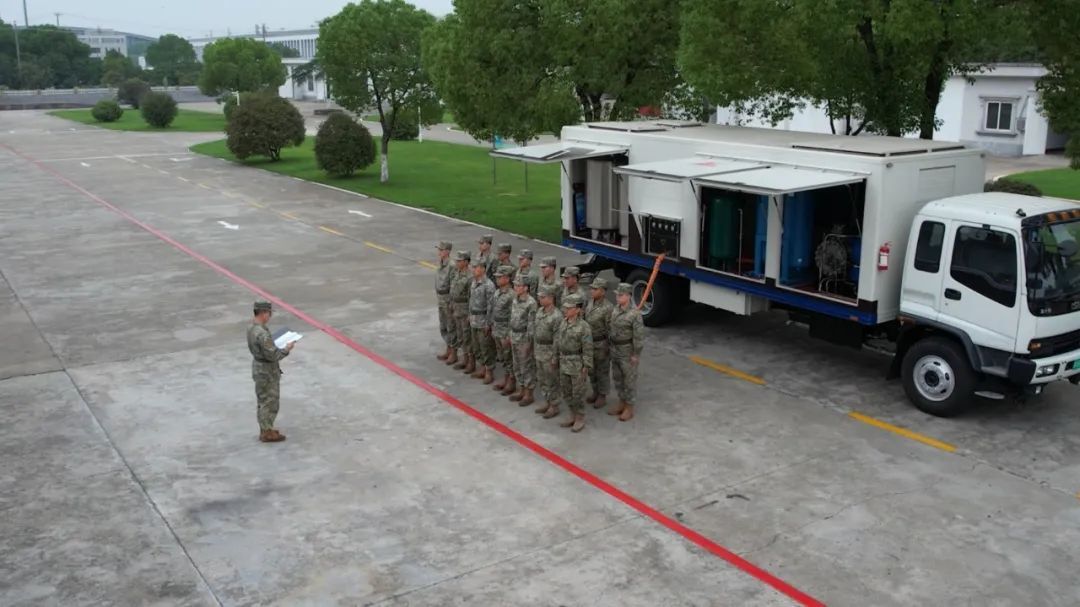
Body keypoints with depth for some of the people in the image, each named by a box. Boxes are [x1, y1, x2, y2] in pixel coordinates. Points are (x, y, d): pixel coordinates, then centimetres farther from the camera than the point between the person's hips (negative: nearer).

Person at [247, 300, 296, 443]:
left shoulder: (252, 328, 1)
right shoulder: (262, 333, -30)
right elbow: (273, 355, -27)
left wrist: (278, 344, 7)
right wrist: (286, 349, -13)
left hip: (258, 367, 10)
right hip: (267, 371, -10)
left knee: (263, 400, 21)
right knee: (270, 402, 4)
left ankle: (265, 429, 33)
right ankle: (267, 433, 15)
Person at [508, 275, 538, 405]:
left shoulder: (531, 303, -18)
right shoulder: (515, 300, 7)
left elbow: (532, 324, -18)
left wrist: (528, 342, -19)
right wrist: (510, 336, 15)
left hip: (524, 339, -8)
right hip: (514, 338, 8)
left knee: (527, 367, 1)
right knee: (517, 366, 16)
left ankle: (529, 394, 9)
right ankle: (521, 390, 27)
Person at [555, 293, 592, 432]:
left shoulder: (583, 326, -18)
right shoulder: (563, 323, 3)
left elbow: (587, 349, -16)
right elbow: (558, 342, 12)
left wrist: (585, 368, -15)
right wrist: (556, 359, 12)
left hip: (577, 365, -7)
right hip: (564, 363, 7)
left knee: (578, 393, 4)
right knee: (566, 392, 15)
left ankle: (580, 419, 18)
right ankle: (573, 416, 31)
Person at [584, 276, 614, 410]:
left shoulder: (608, 308, -22)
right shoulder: (590, 303, 1)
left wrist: (609, 348, -15)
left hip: (601, 344, -7)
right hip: (589, 342, 7)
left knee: (602, 371, 7)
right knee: (591, 369, 18)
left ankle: (602, 396, 21)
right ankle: (595, 392, 34)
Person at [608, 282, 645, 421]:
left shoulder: (635, 313, -21)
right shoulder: (615, 310, 2)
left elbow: (639, 335, -20)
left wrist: (636, 355, -19)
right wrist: (610, 346, 13)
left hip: (628, 351, -7)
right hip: (615, 350, 7)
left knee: (629, 379, 4)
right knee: (618, 378, 16)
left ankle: (629, 409, 16)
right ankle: (622, 404, 30)